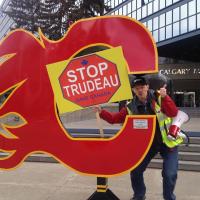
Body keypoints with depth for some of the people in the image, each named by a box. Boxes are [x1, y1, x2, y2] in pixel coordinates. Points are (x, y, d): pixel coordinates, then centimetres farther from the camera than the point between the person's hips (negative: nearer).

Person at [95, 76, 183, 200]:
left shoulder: (159, 97, -13)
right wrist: (101, 112, -17)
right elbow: (114, 118, -3)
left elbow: (173, 113, -24)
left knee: (170, 174, -6)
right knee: (135, 171, 8)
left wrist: (164, 97, -36)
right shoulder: (131, 107, -5)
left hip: (167, 141, -3)